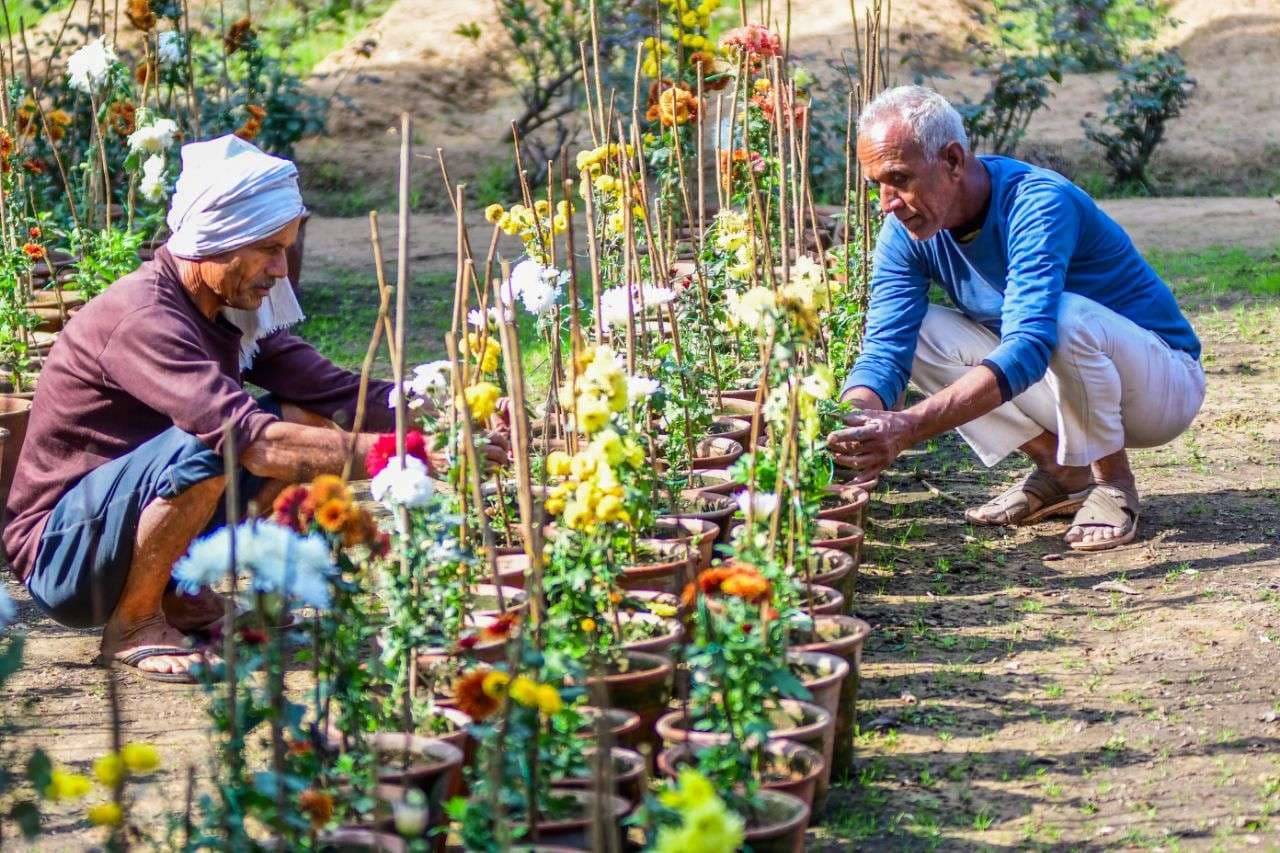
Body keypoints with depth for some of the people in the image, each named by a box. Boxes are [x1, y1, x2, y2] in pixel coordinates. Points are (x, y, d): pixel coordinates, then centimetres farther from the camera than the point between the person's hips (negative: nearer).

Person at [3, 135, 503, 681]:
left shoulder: (233, 309, 2)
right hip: (57, 561, -9)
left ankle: (181, 592, 4)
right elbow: (254, 442, -36)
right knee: (203, 450, -34)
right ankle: (133, 622, -13)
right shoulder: (145, 318, -26)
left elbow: (334, 391, -2)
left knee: (307, 421, -3)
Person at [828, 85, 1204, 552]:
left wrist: (910, 426, -53)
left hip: (1164, 380, -6)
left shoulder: (1038, 203, -30)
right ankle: (1061, 470, -1)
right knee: (912, 330, -11)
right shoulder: (906, 231, -10)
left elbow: (1028, 347, -42)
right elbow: (883, 352, -17)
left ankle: (1113, 483, -12)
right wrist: (850, 428, -39)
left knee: (1066, 317, -37)